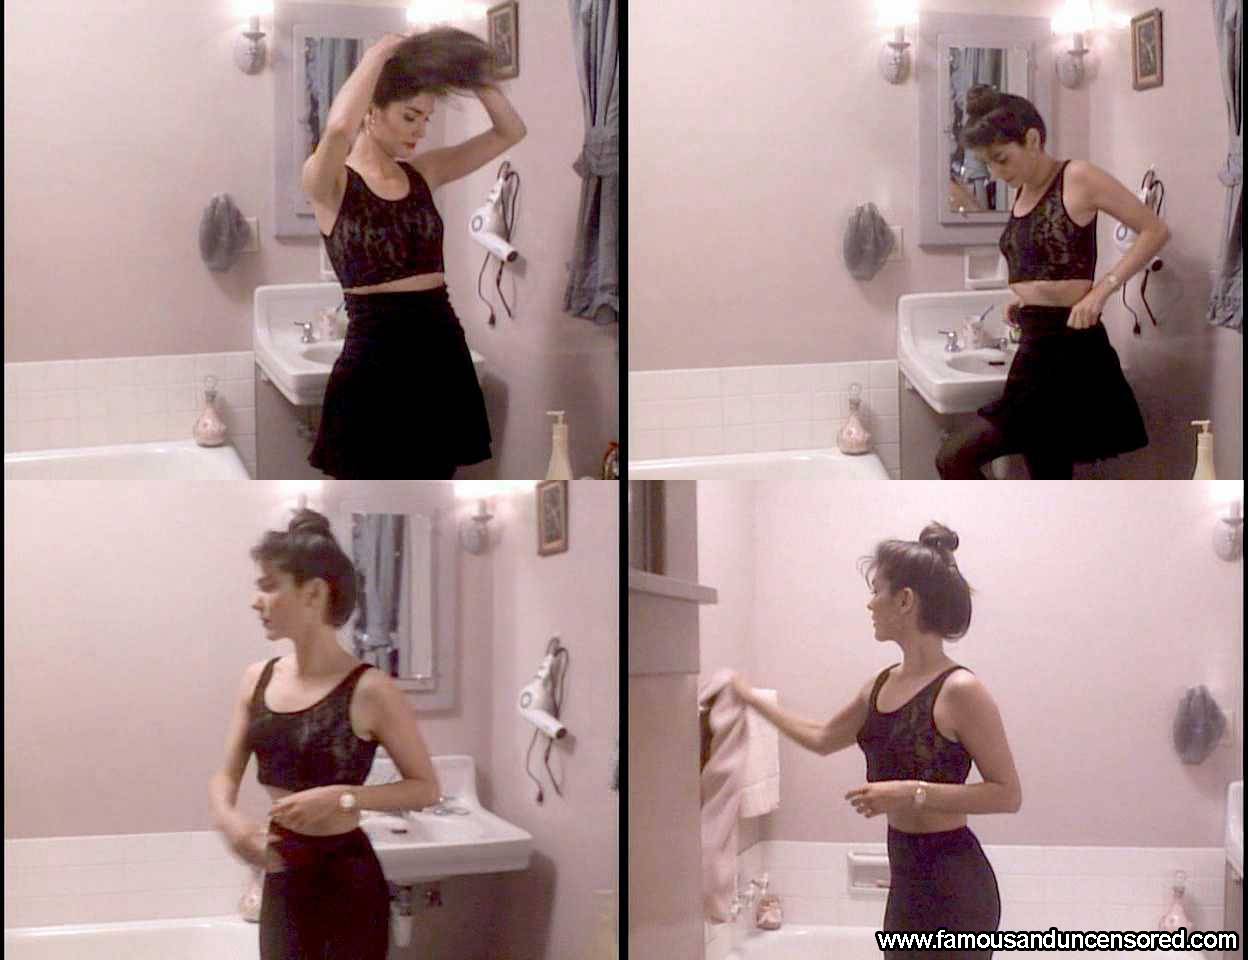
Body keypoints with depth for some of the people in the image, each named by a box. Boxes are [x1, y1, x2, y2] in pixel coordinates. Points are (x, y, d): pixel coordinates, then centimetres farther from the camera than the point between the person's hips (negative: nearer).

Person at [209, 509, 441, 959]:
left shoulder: (369, 690, -15)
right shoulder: (257, 679, 3)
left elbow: (426, 787, -10)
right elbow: (226, 775, 9)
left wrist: (341, 797, -22)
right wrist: (228, 817, -13)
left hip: (349, 880, -6)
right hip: (282, 875, 6)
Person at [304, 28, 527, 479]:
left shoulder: (421, 173, 10)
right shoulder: (329, 182, -8)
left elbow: (510, 131, 11)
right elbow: (339, 126, -31)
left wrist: (472, 74, -3)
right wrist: (380, 52, -17)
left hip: (440, 348, 6)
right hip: (375, 356, -6)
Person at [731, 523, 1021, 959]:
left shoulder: (960, 690, -17)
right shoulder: (884, 685, 8)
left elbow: (1008, 794, -17)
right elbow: (823, 739, 26)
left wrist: (914, 792, -24)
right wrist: (753, 700, 31)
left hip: (953, 887, -9)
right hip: (907, 878, 9)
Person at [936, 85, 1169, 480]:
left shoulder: (1077, 178, -8)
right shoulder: (1022, 193, 14)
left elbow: (1155, 231, -10)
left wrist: (1102, 289, -18)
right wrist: (1024, 298, 9)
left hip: (1070, 353, -8)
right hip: (1036, 350, 8)